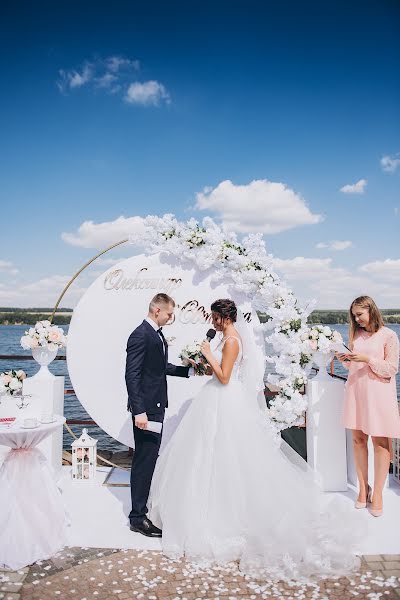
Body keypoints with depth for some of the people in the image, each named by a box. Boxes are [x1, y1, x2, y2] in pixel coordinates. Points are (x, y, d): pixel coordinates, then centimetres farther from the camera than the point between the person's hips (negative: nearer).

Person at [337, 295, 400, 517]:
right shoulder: (355, 334, 10)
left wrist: (367, 359, -17)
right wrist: (346, 361, -2)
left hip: (378, 393, -5)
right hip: (355, 390, 5)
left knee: (380, 442, -1)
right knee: (358, 439, 6)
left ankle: (377, 493, 8)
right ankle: (363, 487, 18)